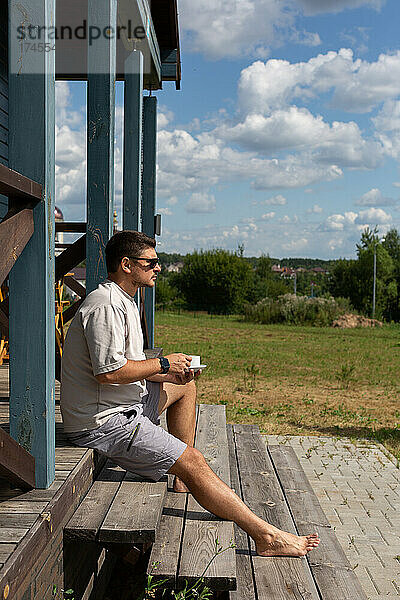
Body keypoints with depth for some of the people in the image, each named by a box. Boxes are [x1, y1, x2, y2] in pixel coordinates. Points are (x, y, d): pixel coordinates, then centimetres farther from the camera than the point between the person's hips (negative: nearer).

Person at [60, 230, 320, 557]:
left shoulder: (124, 302, 15)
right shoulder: (105, 306, -20)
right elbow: (108, 371, -28)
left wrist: (170, 373, 3)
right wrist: (162, 364, -15)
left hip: (123, 405, 11)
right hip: (103, 423, -11)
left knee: (185, 386, 22)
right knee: (193, 461, -15)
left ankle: (184, 479, 22)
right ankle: (267, 536, -11)